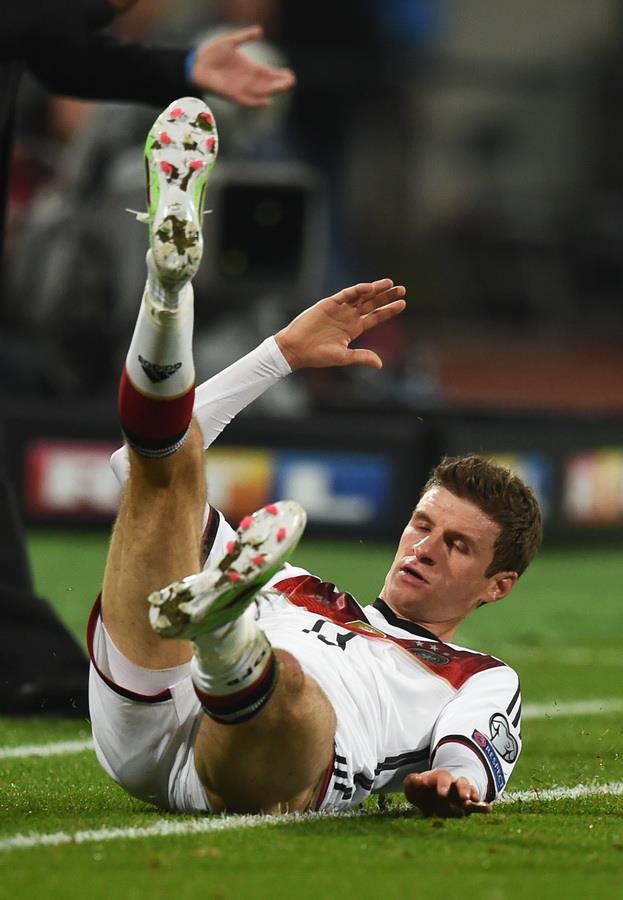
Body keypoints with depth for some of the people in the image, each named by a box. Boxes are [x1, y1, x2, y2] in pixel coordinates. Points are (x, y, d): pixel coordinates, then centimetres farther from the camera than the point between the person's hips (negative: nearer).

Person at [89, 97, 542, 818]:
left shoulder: (486, 682, 33)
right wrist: (283, 354, 35)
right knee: (167, 456, -6)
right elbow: (152, 450, 38)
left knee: (287, 685, -40)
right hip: (144, 724, 3)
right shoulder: (298, 589, 42)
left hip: (259, 772, -3)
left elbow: (476, 752, 7)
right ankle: (169, 276, -33)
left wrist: (455, 780, -19)